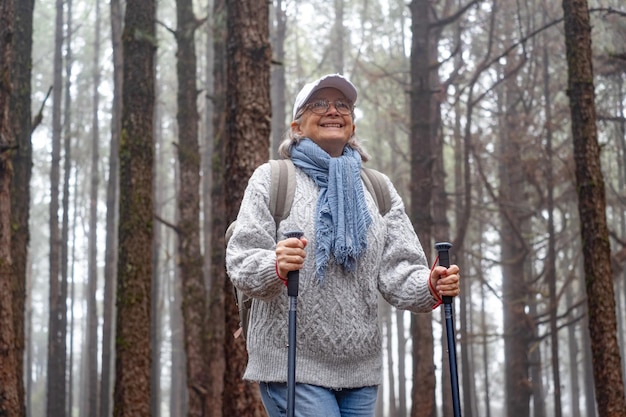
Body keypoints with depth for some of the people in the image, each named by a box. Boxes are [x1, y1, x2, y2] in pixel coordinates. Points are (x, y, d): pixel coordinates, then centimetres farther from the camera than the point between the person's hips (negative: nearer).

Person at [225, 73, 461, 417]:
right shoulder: (271, 178, 1)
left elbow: (397, 271, 5)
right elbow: (240, 260, -7)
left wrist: (430, 287, -16)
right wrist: (276, 266, -29)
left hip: (361, 368, 5)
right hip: (292, 365, -4)